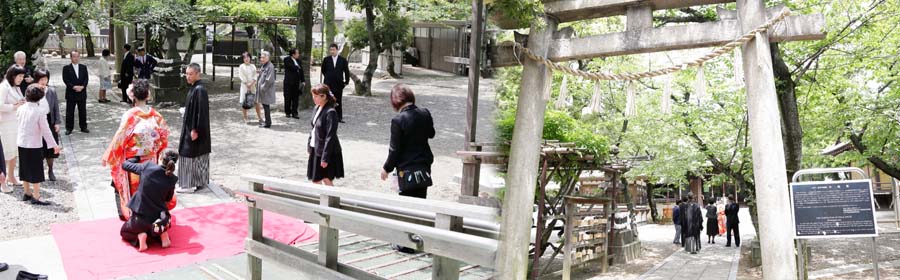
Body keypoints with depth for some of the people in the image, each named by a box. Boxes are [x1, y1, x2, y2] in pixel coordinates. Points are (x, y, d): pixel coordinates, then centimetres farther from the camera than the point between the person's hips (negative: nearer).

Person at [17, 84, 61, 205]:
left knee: (25, 169, 17)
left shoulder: (21, 108, -1)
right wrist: (54, 145, -10)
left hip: (21, 143, 6)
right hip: (34, 145, -6)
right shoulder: (40, 111, -17)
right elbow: (45, 130, -16)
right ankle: (36, 197, 4)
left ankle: (27, 193, 29)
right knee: (36, 171, 2)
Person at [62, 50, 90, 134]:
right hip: (71, 93, -2)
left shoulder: (83, 67, 10)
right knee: (70, 112, 2)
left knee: (83, 111, 8)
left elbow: (86, 79, 3)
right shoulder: (66, 68, 1)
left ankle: (83, 127, 17)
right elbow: (65, 80, -7)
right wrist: (74, 87, -19)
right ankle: (69, 128, 10)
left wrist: (82, 86, -14)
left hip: (82, 93, 2)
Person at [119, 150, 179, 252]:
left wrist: (136, 158, 24)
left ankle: (140, 235, -1)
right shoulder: (172, 179, -7)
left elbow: (125, 165, 6)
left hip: (140, 217, -1)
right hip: (158, 217, 2)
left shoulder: (147, 166, -10)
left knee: (124, 232, 30)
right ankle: (162, 232, 9)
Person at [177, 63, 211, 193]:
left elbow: (201, 111, -23)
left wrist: (195, 130, -22)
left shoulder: (199, 90, -20)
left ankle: (190, 184, 6)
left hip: (194, 129, -9)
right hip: (191, 127, 9)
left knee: (191, 156, -2)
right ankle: (199, 182, 24)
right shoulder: (194, 88, 9)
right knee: (197, 155, 15)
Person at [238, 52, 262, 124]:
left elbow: (255, 76, 4)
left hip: (253, 85, 3)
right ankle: (245, 117, 9)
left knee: (256, 101, 1)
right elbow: (242, 77, -7)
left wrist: (252, 84, -11)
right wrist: (247, 85, -14)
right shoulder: (241, 67, -1)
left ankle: (259, 116, 9)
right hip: (245, 85, -3)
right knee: (244, 102, 0)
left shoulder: (253, 66, 9)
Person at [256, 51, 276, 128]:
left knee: (266, 106, -5)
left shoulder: (270, 67, -16)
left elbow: (269, 80, -21)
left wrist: (263, 87, -17)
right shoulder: (262, 66, 13)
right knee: (265, 106, 15)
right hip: (262, 90, 9)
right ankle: (267, 121, 24)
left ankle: (268, 123, 2)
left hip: (267, 90, -9)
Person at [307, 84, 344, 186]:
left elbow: (330, 137, -21)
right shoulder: (317, 108, 6)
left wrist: (325, 157, -22)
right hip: (315, 149, 8)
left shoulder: (330, 112, -20)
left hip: (327, 151, -8)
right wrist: (309, 146, 12)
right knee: (315, 180, 16)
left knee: (327, 180, 1)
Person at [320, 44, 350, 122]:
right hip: (328, 84, 0)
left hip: (339, 84, 0)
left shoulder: (343, 60, 1)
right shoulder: (326, 60, 3)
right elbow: (323, 70, 16)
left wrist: (346, 81, 4)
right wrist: (328, 77, 14)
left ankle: (339, 117, 11)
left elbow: (346, 71, 6)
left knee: (338, 101, 5)